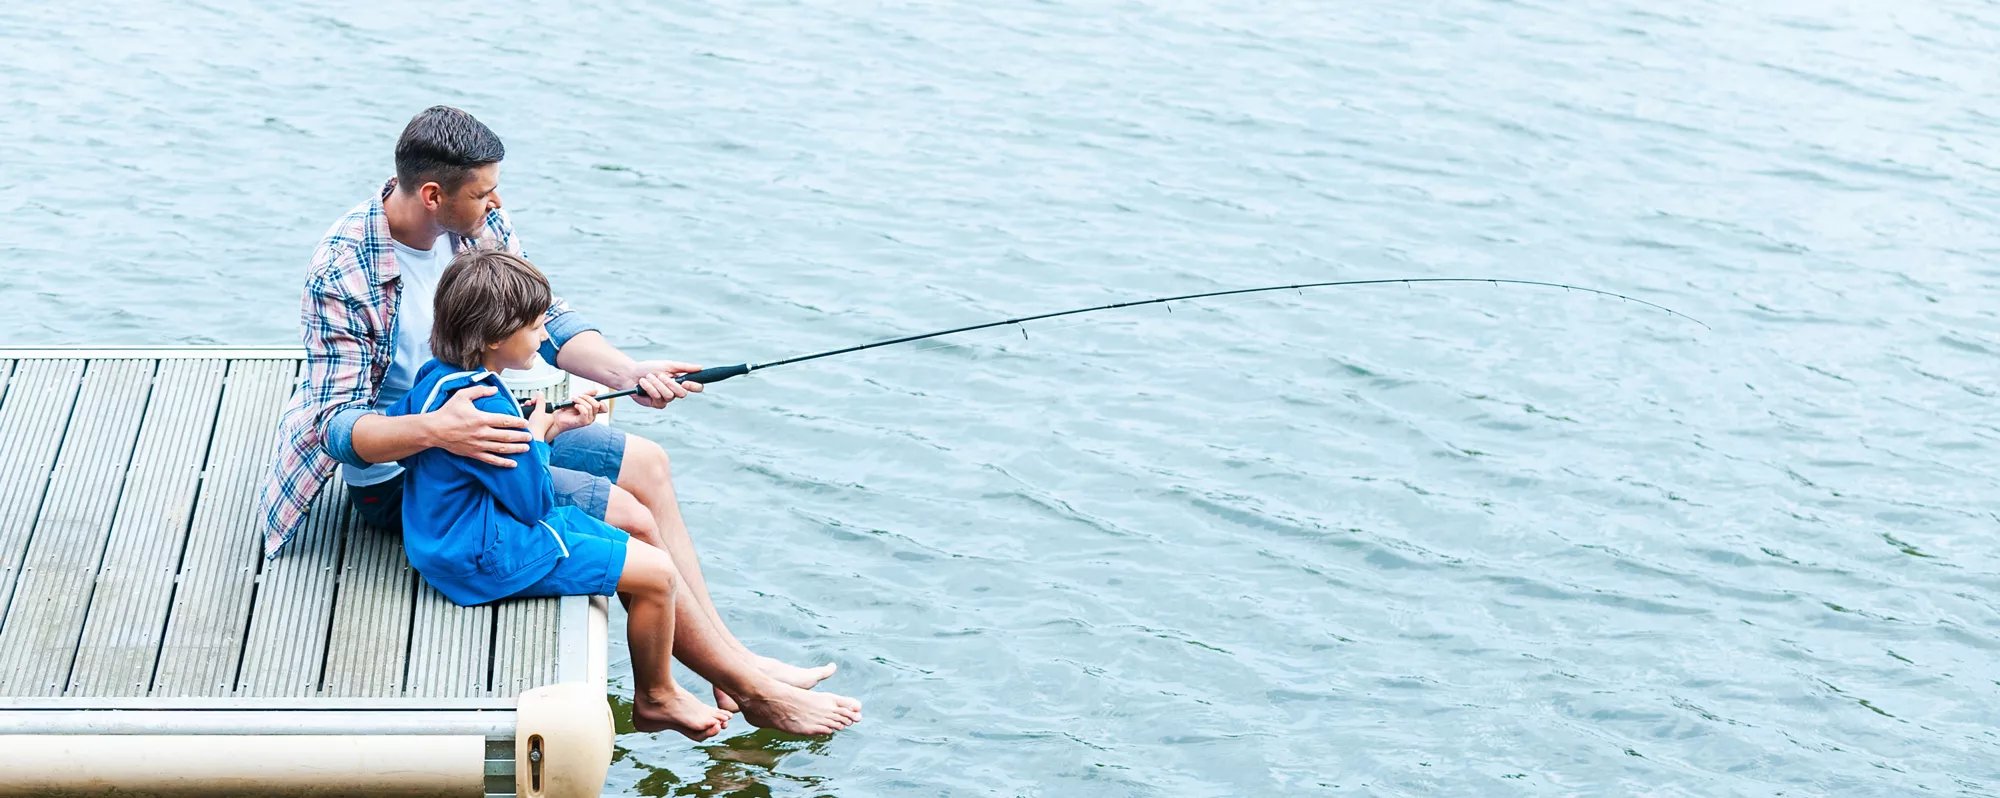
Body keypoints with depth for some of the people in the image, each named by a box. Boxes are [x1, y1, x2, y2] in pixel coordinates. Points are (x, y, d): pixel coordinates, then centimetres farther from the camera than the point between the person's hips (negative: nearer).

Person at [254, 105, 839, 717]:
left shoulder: (481, 222, -8)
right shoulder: (343, 274, -29)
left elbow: (547, 321, -2)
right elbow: (338, 425, -30)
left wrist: (626, 372, -20)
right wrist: (434, 430, -48)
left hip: (474, 419, 8)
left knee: (646, 465, 7)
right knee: (627, 518, -14)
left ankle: (726, 650, 12)